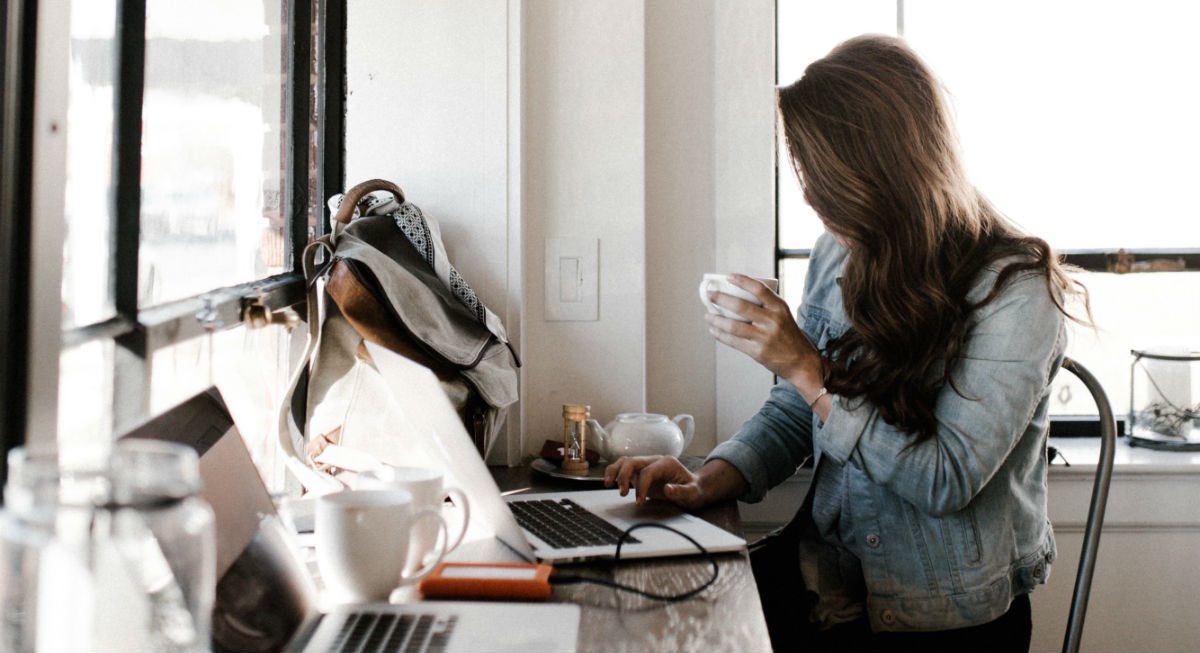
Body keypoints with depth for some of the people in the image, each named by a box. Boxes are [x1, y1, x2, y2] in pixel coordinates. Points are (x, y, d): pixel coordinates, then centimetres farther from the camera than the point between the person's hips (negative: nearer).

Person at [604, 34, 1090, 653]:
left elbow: (947, 481, -18)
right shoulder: (838, 255, 4)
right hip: (827, 584, 5)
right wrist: (709, 481, -8)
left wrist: (808, 369, -19)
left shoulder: (1014, 289, -14)